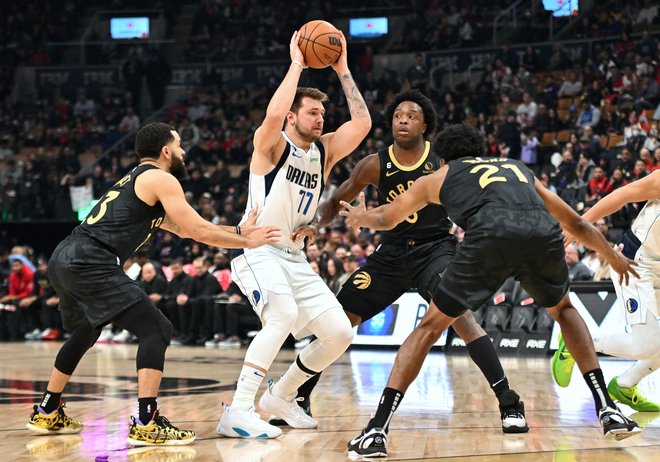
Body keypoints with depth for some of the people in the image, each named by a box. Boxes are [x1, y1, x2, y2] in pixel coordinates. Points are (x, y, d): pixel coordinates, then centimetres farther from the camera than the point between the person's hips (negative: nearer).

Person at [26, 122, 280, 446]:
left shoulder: (134, 181, 30)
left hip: (62, 259, 10)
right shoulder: (161, 179, 1)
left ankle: (47, 414, 41)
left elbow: (184, 229, 37)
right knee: (156, 330, -9)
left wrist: (239, 230, 37)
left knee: (85, 333, 32)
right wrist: (247, 242, 11)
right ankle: (146, 424, -15)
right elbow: (199, 232, -1)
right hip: (91, 263, -10)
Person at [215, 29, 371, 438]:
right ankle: (238, 412, -33)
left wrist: (343, 69, 0)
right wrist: (296, 64, -20)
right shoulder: (271, 144, -8)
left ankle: (281, 396, 20)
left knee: (340, 334, 0)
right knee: (283, 315, -34)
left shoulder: (325, 151, 10)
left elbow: (362, 122, -1)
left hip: (295, 258, 8)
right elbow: (273, 114, -31)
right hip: (257, 251, -7)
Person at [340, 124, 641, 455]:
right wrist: (614, 257, 62)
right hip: (543, 232, 3)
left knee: (431, 326, 13)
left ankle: (379, 428, 6)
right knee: (563, 310, 32)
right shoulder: (519, 169, 40)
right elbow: (576, 223, 46)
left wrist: (359, 216, 71)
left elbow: (386, 219, 47)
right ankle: (607, 410, 21)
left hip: (491, 235, -3)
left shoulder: (439, 177, 33)